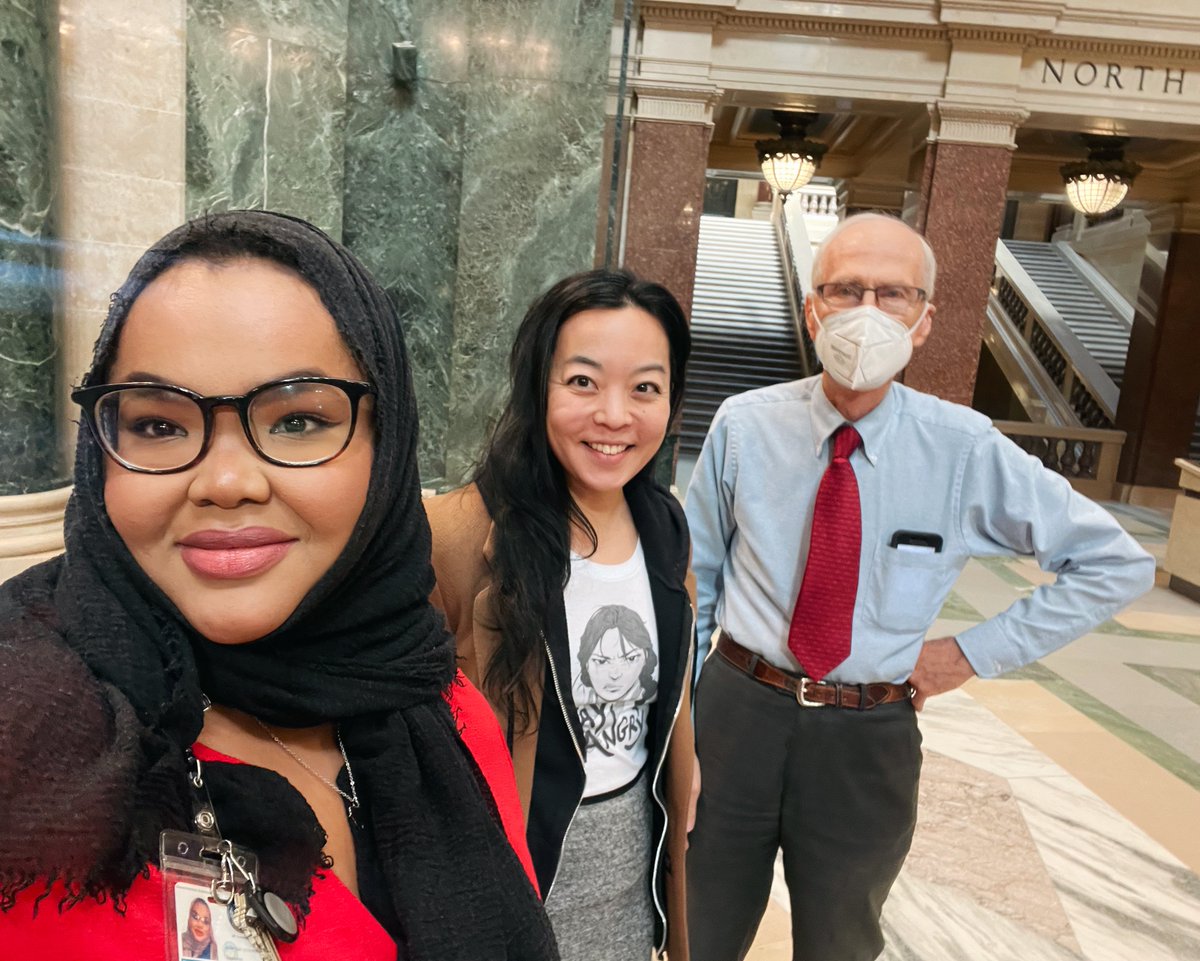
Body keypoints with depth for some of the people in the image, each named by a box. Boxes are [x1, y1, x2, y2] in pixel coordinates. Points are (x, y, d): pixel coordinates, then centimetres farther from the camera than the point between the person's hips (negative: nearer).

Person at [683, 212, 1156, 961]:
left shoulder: (966, 449, -10)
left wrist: (977, 652, -3)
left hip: (867, 740, 0)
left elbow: (1118, 564, 1)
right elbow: (695, 576, 2)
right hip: (737, 711, 1)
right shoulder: (745, 425, -8)